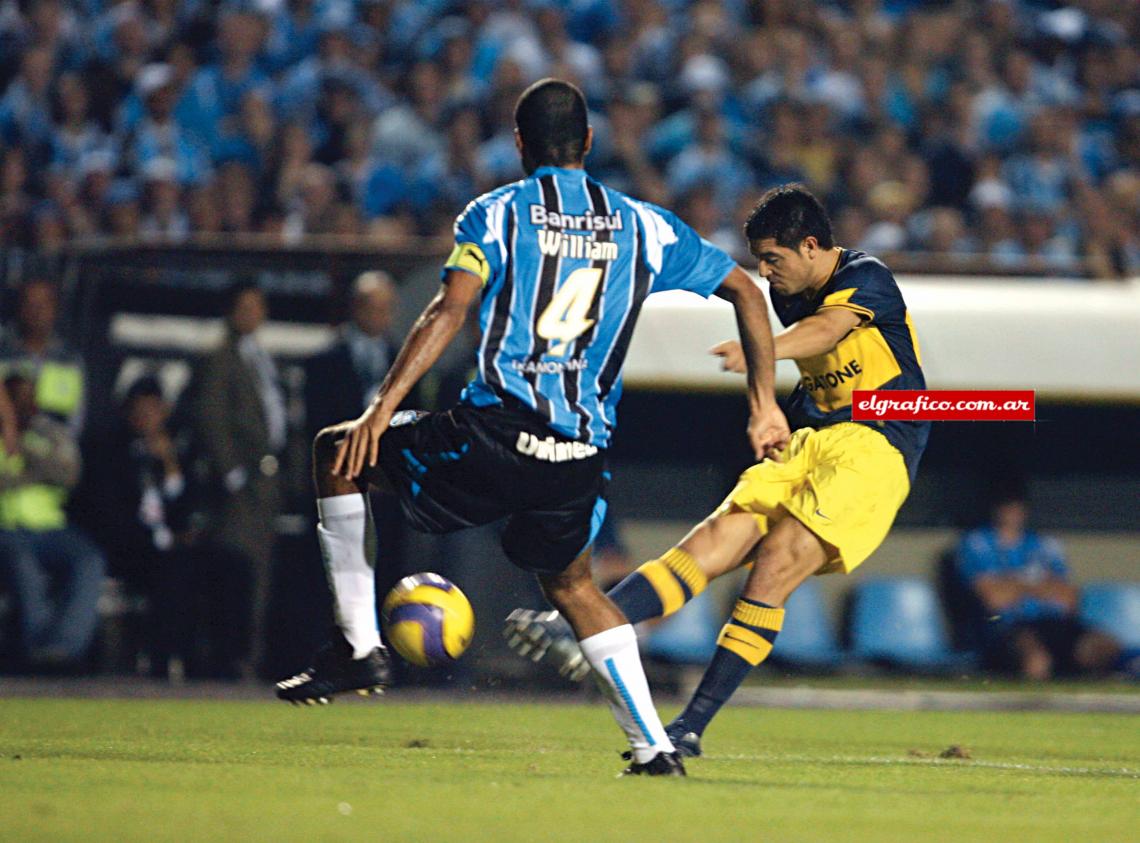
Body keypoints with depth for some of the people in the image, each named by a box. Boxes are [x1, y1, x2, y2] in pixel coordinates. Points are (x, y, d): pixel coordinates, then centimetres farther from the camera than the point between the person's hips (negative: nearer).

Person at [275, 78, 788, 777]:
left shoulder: (496, 215, 4)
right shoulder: (644, 226, 15)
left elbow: (448, 313, -10)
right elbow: (746, 291, 18)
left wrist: (383, 407, -12)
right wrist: (764, 403, 24)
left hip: (498, 432, -4)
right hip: (583, 455, 4)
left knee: (336, 452, 18)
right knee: (571, 582, 29)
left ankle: (360, 645, 11)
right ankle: (653, 745, 17)